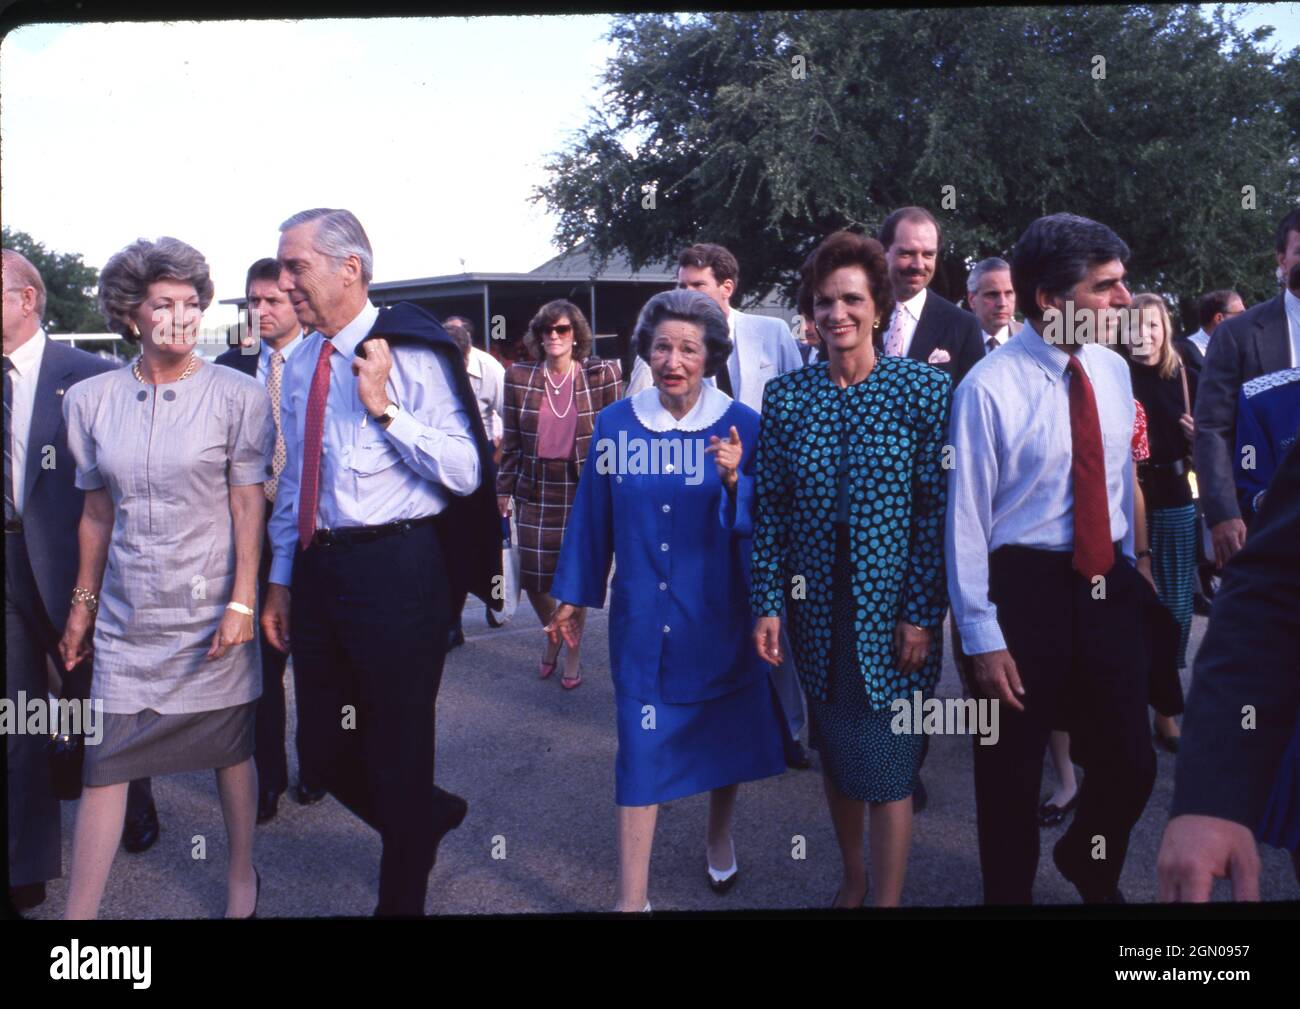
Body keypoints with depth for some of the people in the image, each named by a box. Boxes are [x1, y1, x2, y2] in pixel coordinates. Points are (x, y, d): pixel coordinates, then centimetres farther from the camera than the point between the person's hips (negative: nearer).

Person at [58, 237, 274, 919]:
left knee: (230, 748, 10)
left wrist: (243, 601, -10)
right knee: (104, 762, 3)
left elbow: (249, 506, -5)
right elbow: (97, 512, 10)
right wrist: (83, 601, 13)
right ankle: (78, 911, 13)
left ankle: (242, 876, 32)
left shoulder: (236, 396, -5)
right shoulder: (91, 400, 3)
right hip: (126, 612, 2)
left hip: (209, 607, -2)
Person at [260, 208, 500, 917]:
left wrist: (384, 408, -21)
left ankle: (402, 897, 29)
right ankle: (429, 817, 42)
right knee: (323, 749, 15)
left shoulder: (411, 352, -10)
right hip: (318, 566, 7)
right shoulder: (301, 366, 11)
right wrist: (281, 579, 18)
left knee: (397, 752, 7)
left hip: (396, 568, -7)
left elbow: (465, 474, -15)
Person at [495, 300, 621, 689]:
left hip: (583, 489, -2)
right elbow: (511, 441, 6)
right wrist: (504, 490, 6)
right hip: (535, 490, 2)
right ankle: (553, 634, 34)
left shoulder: (603, 375, -4)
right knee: (532, 576, 3)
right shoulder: (519, 377, 1)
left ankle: (573, 653, 24)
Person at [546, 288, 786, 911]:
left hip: (719, 614, 0)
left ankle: (718, 837, 44)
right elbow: (593, 516, 5)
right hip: (642, 618, 0)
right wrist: (573, 597, 10)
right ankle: (632, 897, 9)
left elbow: (762, 525, -7)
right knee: (641, 747, 1)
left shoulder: (742, 427, -6)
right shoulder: (616, 424, -2)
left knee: (725, 734, 16)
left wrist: (734, 480, -26)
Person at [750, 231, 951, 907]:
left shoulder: (923, 388, -6)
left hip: (889, 607, -3)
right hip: (816, 605, 3)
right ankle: (853, 880, 36)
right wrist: (768, 603, -3)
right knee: (835, 751, 16)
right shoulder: (786, 395, 2)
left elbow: (936, 510, -8)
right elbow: (770, 509, 2)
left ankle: (886, 897, 18)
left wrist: (922, 614, -11)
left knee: (884, 761, 1)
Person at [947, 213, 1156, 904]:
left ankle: (1088, 865, 41)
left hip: (1109, 586, 5)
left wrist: (1128, 575, 18)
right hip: (1024, 587, -5)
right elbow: (965, 518, -14)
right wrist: (982, 636, -14)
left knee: (1131, 763, 10)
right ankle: (1010, 891, 36)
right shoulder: (989, 388, -16)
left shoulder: (1112, 371, 4)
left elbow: (1121, 478, 14)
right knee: (1011, 770, 11)